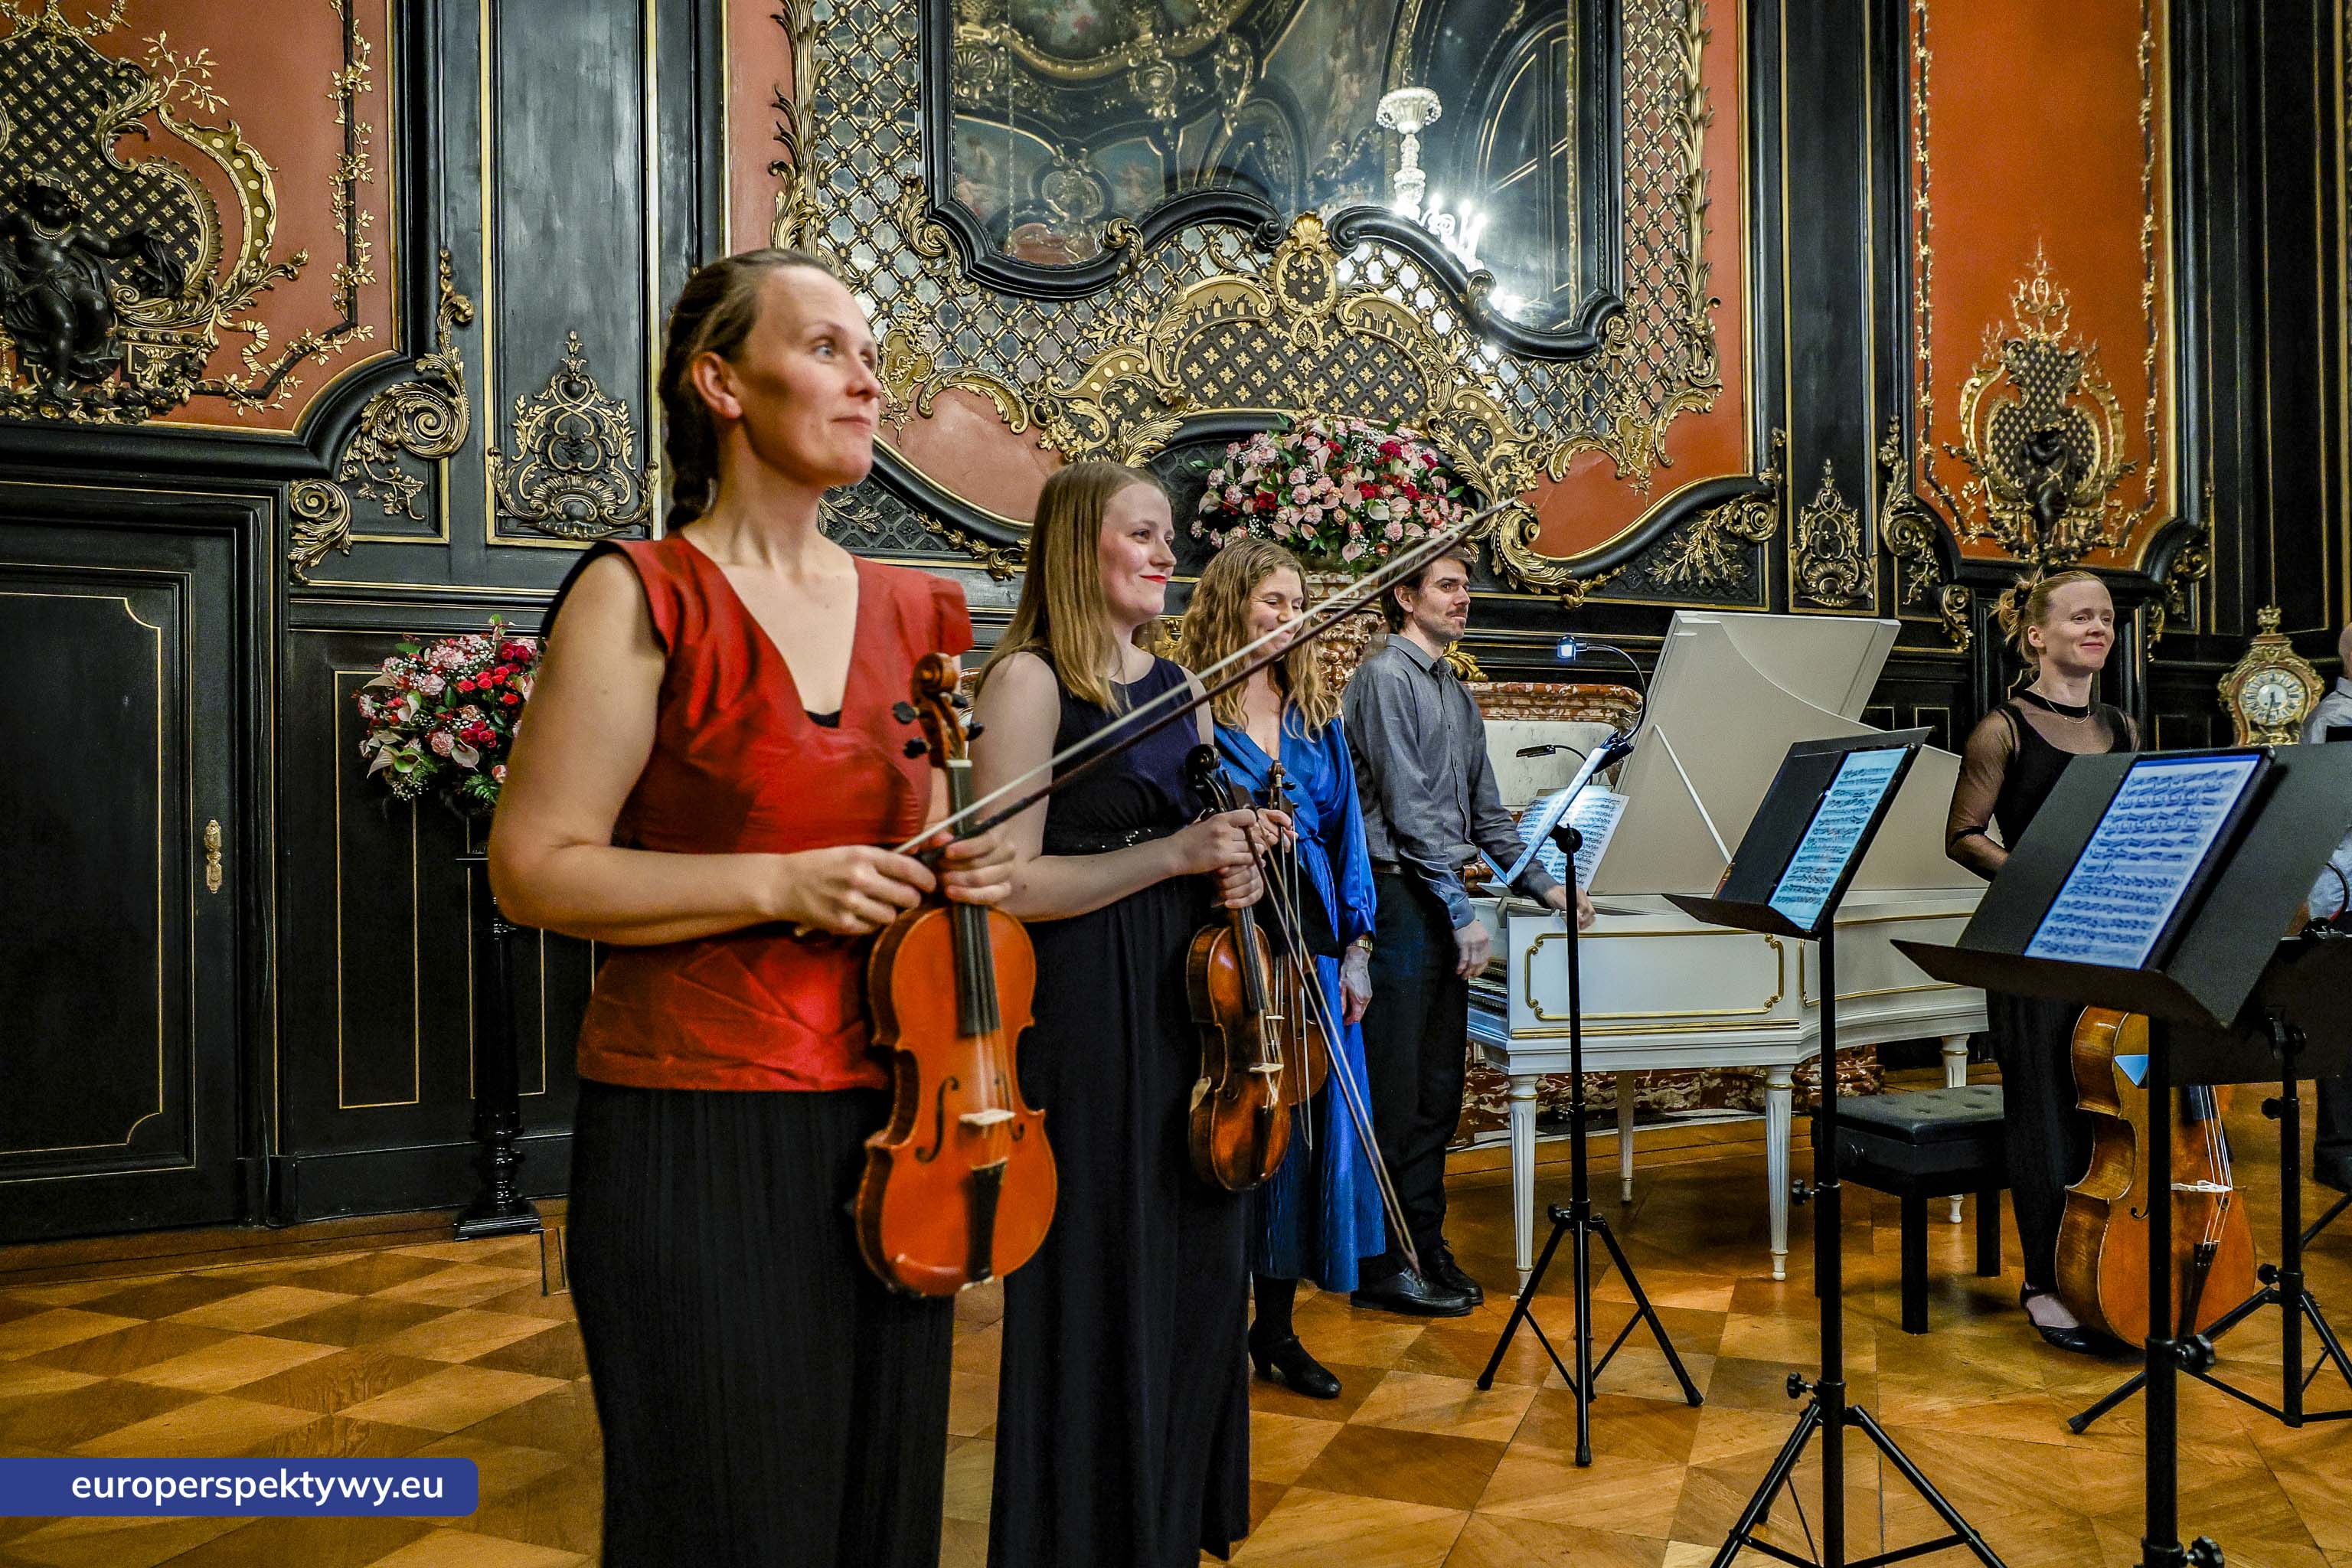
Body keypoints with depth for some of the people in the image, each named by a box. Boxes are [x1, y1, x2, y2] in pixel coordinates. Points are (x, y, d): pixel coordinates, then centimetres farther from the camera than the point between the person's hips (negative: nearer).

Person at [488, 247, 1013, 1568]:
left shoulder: (915, 612, 9)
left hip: (889, 1118, 5)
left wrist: (968, 868, -2)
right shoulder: (643, 597, -7)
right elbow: (536, 868, -10)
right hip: (698, 1126, -5)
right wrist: (777, 884, -20)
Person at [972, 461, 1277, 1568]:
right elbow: (1010, 882, -17)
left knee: (1199, 1275, 15)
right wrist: (1177, 853, -20)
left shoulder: (1179, 682, 13)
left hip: (1190, 1010, 8)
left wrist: (1241, 863, 1)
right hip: (1087, 1020, -7)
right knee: (1099, 1292, 2)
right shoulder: (1029, 679, -9)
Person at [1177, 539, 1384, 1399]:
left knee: (1302, 1128, 8)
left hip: (1310, 952, 5)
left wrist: (1355, 947, 5)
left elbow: (1345, 834, 11)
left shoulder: (1317, 716, 13)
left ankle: (1276, 1326, 24)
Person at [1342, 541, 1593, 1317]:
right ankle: (1382, 1263, 5)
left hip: (1441, 905, 9)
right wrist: (1463, 911, -14)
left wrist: (1545, 886, 11)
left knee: (1438, 1089, 12)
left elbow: (1485, 811, 21)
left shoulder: (1457, 696, 20)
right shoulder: (1386, 677, -7)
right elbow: (1408, 807, -14)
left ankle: (1425, 1247, 22)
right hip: (1398, 897, -9)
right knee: (1394, 1093, -4)